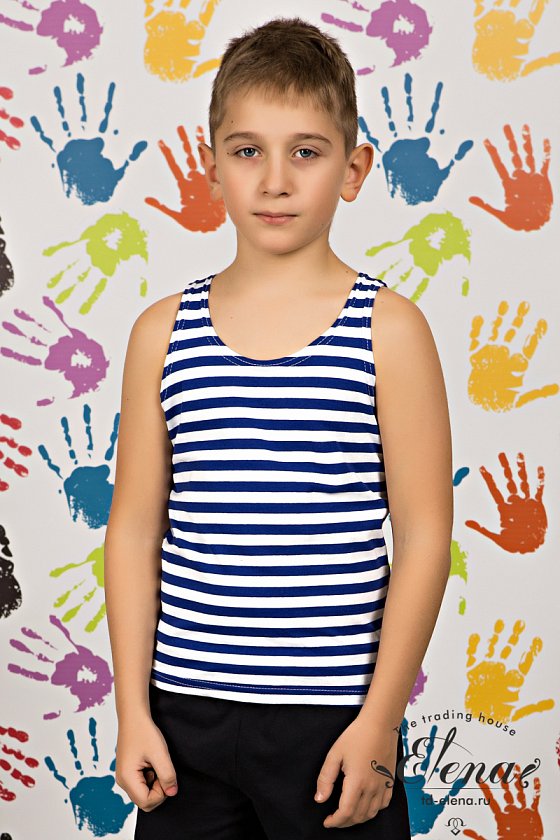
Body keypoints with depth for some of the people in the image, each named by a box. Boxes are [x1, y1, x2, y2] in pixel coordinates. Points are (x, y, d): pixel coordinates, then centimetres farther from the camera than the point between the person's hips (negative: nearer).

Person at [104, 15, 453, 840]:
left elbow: (423, 534, -5)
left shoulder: (389, 329, -5)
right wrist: (132, 708, 1)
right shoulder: (164, 332, 3)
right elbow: (135, 530, 4)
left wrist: (379, 719, -7)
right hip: (186, 710, 2)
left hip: (333, 718, -2)